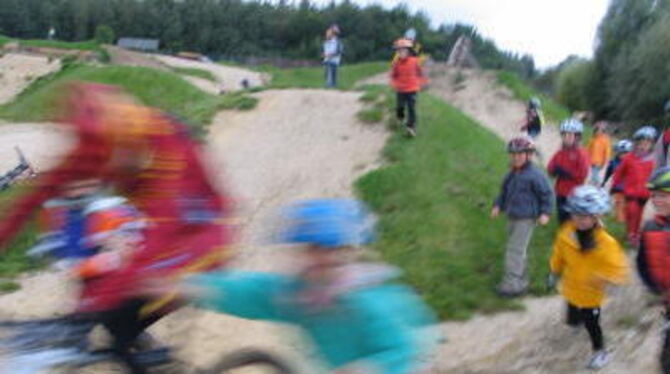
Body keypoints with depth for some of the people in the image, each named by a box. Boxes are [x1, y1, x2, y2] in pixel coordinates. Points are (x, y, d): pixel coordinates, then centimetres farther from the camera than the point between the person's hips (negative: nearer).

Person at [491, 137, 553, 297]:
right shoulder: (512, 174, 10)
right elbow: (504, 192, 20)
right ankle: (521, 282, 28)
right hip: (512, 217, 9)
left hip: (526, 219, -9)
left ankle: (512, 285, -6)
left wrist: (545, 213, -18)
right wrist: (498, 205, 6)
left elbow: (547, 194, -11)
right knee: (518, 250, 16)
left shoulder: (535, 174, -14)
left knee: (515, 250, -11)